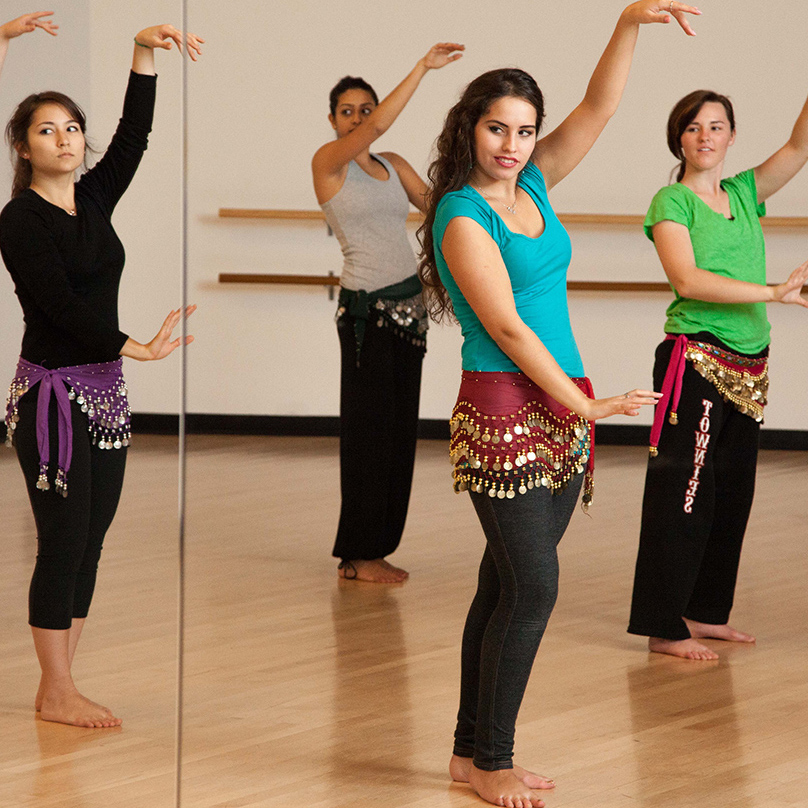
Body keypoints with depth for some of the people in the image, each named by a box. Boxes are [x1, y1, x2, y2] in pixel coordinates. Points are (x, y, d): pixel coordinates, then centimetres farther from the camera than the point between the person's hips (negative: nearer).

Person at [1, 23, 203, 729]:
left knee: (89, 541, 8)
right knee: (64, 540, -5)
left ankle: (61, 684, 15)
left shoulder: (93, 200, 10)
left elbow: (134, 137, 2)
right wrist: (132, 346, -23)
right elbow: (58, 303, -17)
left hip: (104, 391, 7)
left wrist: (146, 54, -7)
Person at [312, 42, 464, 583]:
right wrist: (423, 67, -23)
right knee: (371, 428, -4)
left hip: (407, 303, 7)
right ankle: (358, 555, 3)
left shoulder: (394, 167, 13)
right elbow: (380, 125, -20)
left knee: (399, 428, 8)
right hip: (367, 309, -7)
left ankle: (374, 548, 15)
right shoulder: (329, 162, -6)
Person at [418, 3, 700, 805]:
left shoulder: (533, 184, 10)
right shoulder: (462, 217, -11)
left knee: (507, 585, 10)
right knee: (532, 588, -8)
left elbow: (598, 107, 4)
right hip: (505, 413, -7)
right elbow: (507, 328, -14)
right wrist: (585, 406, -12)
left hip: (559, 409, 7)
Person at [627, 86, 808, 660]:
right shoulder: (672, 202, -5)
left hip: (749, 368, 7)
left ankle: (706, 612, 22)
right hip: (696, 361, -7)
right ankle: (665, 627, -3)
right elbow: (687, 279, -17)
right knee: (685, 493, -7)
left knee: (732, 493, 12)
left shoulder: (745, 193, 13)